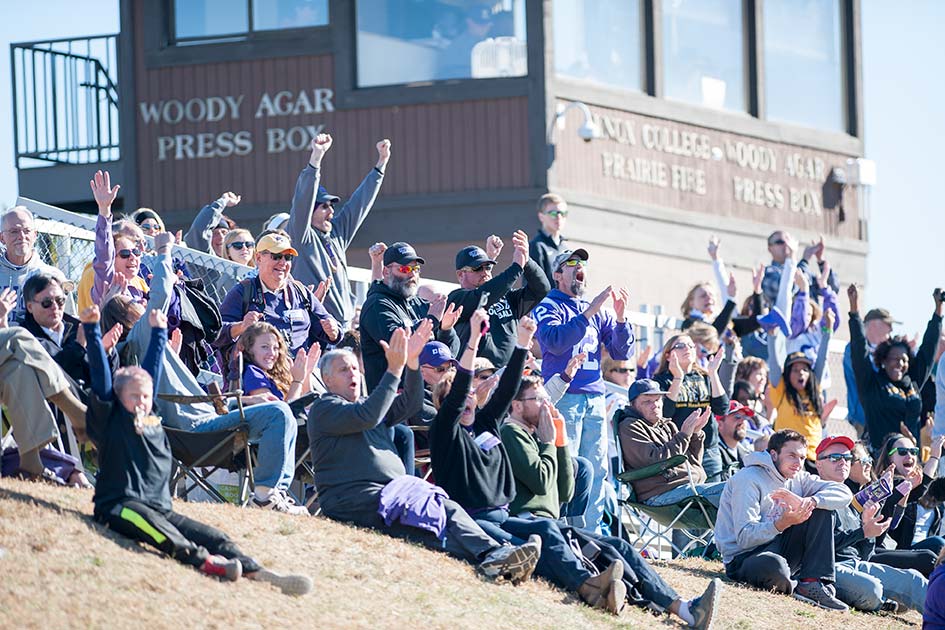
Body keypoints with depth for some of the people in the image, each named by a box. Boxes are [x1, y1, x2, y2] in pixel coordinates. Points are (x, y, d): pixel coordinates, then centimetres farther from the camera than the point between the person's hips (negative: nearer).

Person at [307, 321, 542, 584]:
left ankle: (494, 555, -44)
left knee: (448, 509, -20)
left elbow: (409, 404, 16)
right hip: (350, 500, -8)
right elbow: (367, 417, -15)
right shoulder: (323, 409, 4)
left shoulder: (366, 404, 31)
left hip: (391, 492, 8)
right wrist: (394, 370, -15)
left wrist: (412, 363, 1)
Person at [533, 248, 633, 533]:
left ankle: (592, 533, 5)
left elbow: (621, 351, 13)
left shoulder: (599, 311, 20)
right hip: (564, 396, -6)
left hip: (595, 396, 6)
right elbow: (555, 342, -15)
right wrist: (589, 313, -19)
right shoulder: (548, 307, 4)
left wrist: (620, 317, -3)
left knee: (597, 469, 2)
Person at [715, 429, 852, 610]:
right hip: (743, 559, -7)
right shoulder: (749, 480, -12)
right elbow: (744, 538, -20)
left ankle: (813, 583, -15)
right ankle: (794, 587, -4)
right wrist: (783, 523, -33)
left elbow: (844, 494, -4)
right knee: (773, 566, -42)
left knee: (822, 509, -5)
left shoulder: (797, 479, 9)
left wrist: (808, 501, -23)